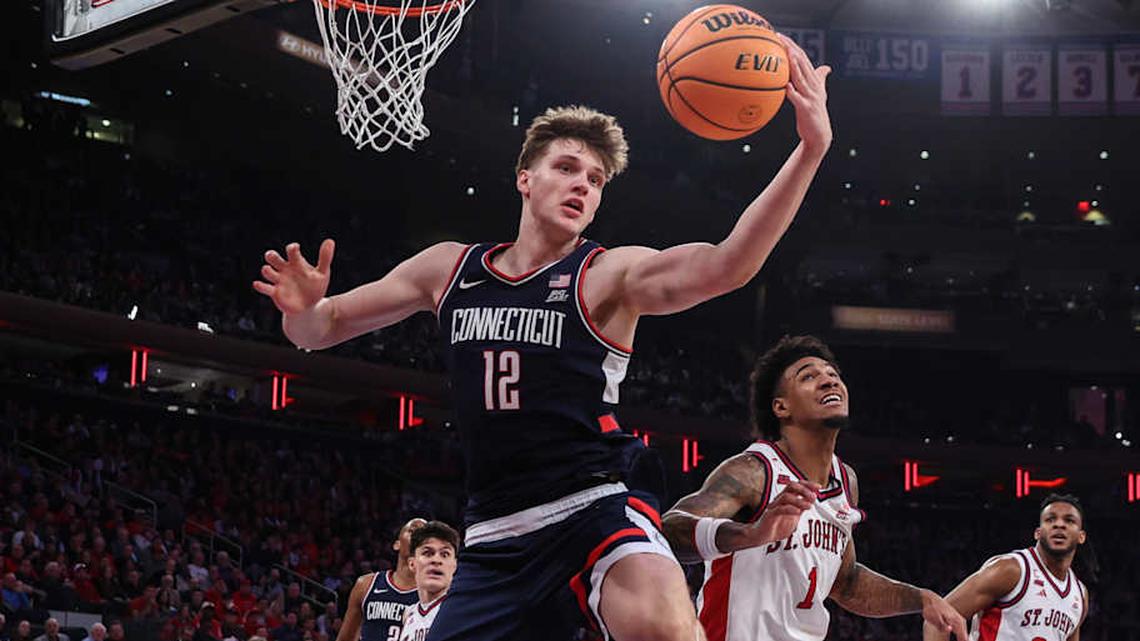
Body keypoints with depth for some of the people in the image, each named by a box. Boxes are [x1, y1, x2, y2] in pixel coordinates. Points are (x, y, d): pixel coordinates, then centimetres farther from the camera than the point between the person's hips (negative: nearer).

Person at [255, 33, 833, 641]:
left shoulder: (609, 275, -2)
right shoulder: (450, 268, 11)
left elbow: (723, 266, -21)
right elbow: (321, 329, 17)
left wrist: (810, 151, -34)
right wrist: (304, 308, -10)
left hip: (594, 514, -4)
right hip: (495, 538, 5)